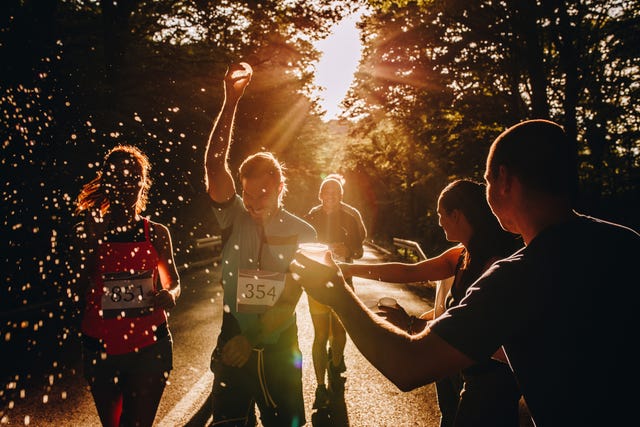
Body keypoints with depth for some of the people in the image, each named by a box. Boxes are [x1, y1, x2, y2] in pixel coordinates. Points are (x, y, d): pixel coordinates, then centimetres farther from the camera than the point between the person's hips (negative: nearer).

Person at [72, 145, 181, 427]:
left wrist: (169, 295, -11)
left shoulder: (156, 233, 0)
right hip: (102, 348, 0)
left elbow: (173, 282, 11)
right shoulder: (89, 232, -2)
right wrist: (89, 240, -18)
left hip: (150, 346, 0)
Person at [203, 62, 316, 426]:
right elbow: (214, 165, -21)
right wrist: (231, 102, -26)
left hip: (279, 347, 0)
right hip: (233, 345, 1)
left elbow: (290, 299, -11)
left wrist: (252, 338, -18)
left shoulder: (302, 233, -7)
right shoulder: (235, 218, -6)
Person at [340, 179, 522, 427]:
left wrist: (413, 325, -20)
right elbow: (410, 272, 5)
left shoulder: (496, 261, -25)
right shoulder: (462, 255, 2)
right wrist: (352, 269, 3)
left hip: (489, 376, -8)